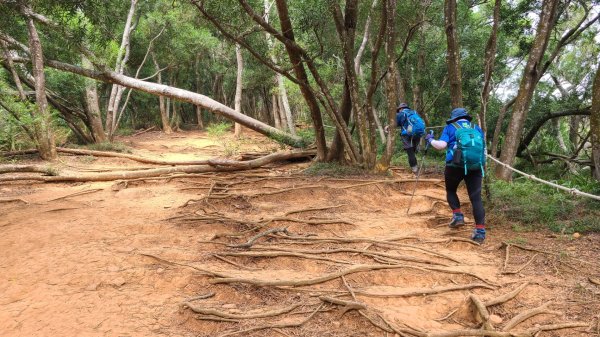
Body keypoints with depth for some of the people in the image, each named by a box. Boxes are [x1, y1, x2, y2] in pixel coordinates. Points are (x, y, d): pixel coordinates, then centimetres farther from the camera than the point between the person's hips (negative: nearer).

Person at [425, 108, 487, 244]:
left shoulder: (450, 127, 11)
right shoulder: (477, 128, 21)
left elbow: (441, 145, -4)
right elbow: (483, 147, 18)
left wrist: (430, 140, 13)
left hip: (456, 165, -2)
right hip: (475, 166, 2)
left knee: (451, 191, 22)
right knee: (476, 197, 3)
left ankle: (458, 216, 7)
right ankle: (480, 231, -4)